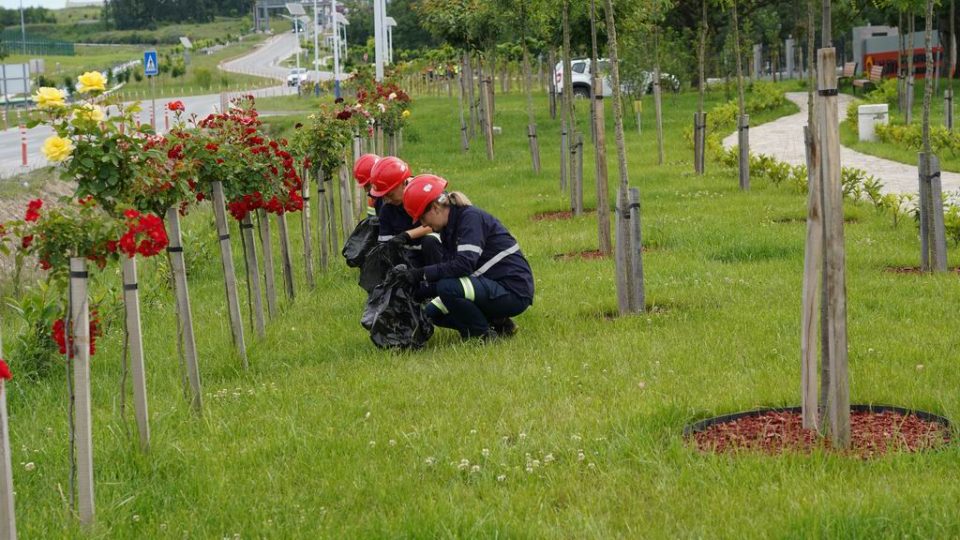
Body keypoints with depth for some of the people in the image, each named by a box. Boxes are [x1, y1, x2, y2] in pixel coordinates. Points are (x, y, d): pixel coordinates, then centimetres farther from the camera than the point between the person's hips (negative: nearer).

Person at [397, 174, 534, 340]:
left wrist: (422, 274, -25)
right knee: (433, 311, 8)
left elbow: (464, 264, -29)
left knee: (448, 287, -28)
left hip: (514, 292, -10)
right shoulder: (448, 229, 11)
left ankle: (484, 335, -8)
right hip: (492, 286, 10)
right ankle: (498, 324, 9)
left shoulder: (470, 217, -17)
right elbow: (446, 270, 9)